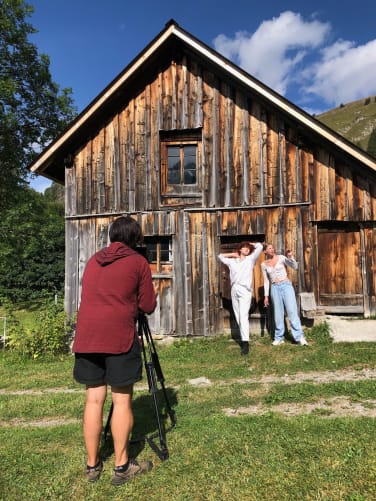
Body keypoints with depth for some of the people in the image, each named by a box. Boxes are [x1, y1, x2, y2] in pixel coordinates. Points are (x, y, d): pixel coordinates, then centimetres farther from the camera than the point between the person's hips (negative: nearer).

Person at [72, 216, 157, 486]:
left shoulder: (93, 260, 17)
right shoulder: (138, 262, 2)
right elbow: (148, 306, 2)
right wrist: (135, 301, 23)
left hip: (86, 335, 5)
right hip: (118, 337, -5)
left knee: (94, 398, 12)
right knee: (122, 400, 5)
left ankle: (93, 465, 22)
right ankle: (122, 466, 14)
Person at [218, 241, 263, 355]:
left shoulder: (250, 259, 13)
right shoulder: (232, 261, 21)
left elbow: (259, 246, 8)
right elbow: (220, 256, 33)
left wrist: (250, 244, 24)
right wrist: (232, 254, 26)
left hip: (244, 290, -4)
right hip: (234, 290, 4)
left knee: (243, 316, -16)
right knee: (238, 317, 4)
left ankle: (245, 343, -19)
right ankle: (244, 339, 14)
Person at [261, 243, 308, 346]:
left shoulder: (281, 258, 1)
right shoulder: (264, 264, 6)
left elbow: (295, 267, -6)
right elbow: (266, 281, 11)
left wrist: (290, 257, -21)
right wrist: (266, 296, 9)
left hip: (286, 285, -2)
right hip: (275, 288, 2)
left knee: (292, 311, -7)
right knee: (278, 314, 4)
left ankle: (299, 337, -3)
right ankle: (279, 338, 13)